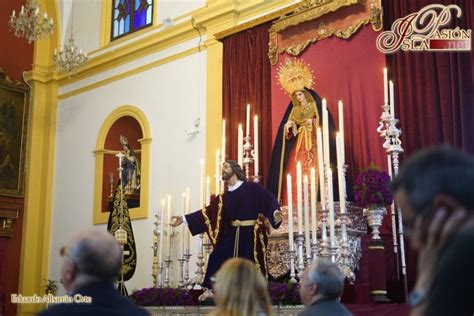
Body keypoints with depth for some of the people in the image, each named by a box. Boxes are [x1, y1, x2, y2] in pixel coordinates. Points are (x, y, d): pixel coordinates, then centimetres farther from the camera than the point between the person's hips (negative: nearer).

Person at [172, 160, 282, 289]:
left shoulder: (252, 188, -2)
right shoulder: (223, 197, 13)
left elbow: (269, 199, -13)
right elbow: (207, 212, 11)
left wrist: (275, 212, -36)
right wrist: (184, 219, 7)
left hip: (251, 235, -5)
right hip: (232, 236, 5)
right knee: (217, 261, -2)